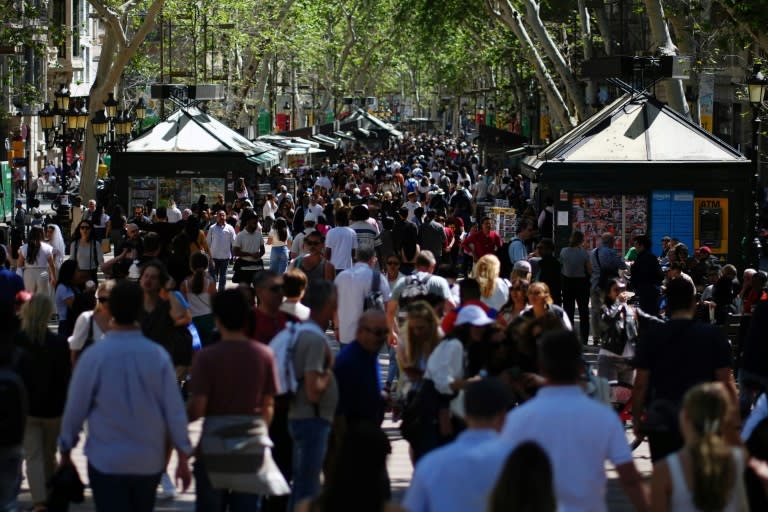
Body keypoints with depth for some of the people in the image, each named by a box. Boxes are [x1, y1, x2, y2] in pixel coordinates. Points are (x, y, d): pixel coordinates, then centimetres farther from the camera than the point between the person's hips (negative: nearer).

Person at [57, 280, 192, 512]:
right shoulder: (158, 355, -9)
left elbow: (76, 408, -4)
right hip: (149, 461, 3)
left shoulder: (94, 356, -13)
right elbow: (174, 409, -6)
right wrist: (183, 457, 3)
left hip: (106, 461, -2)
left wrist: (66, 449, 12)